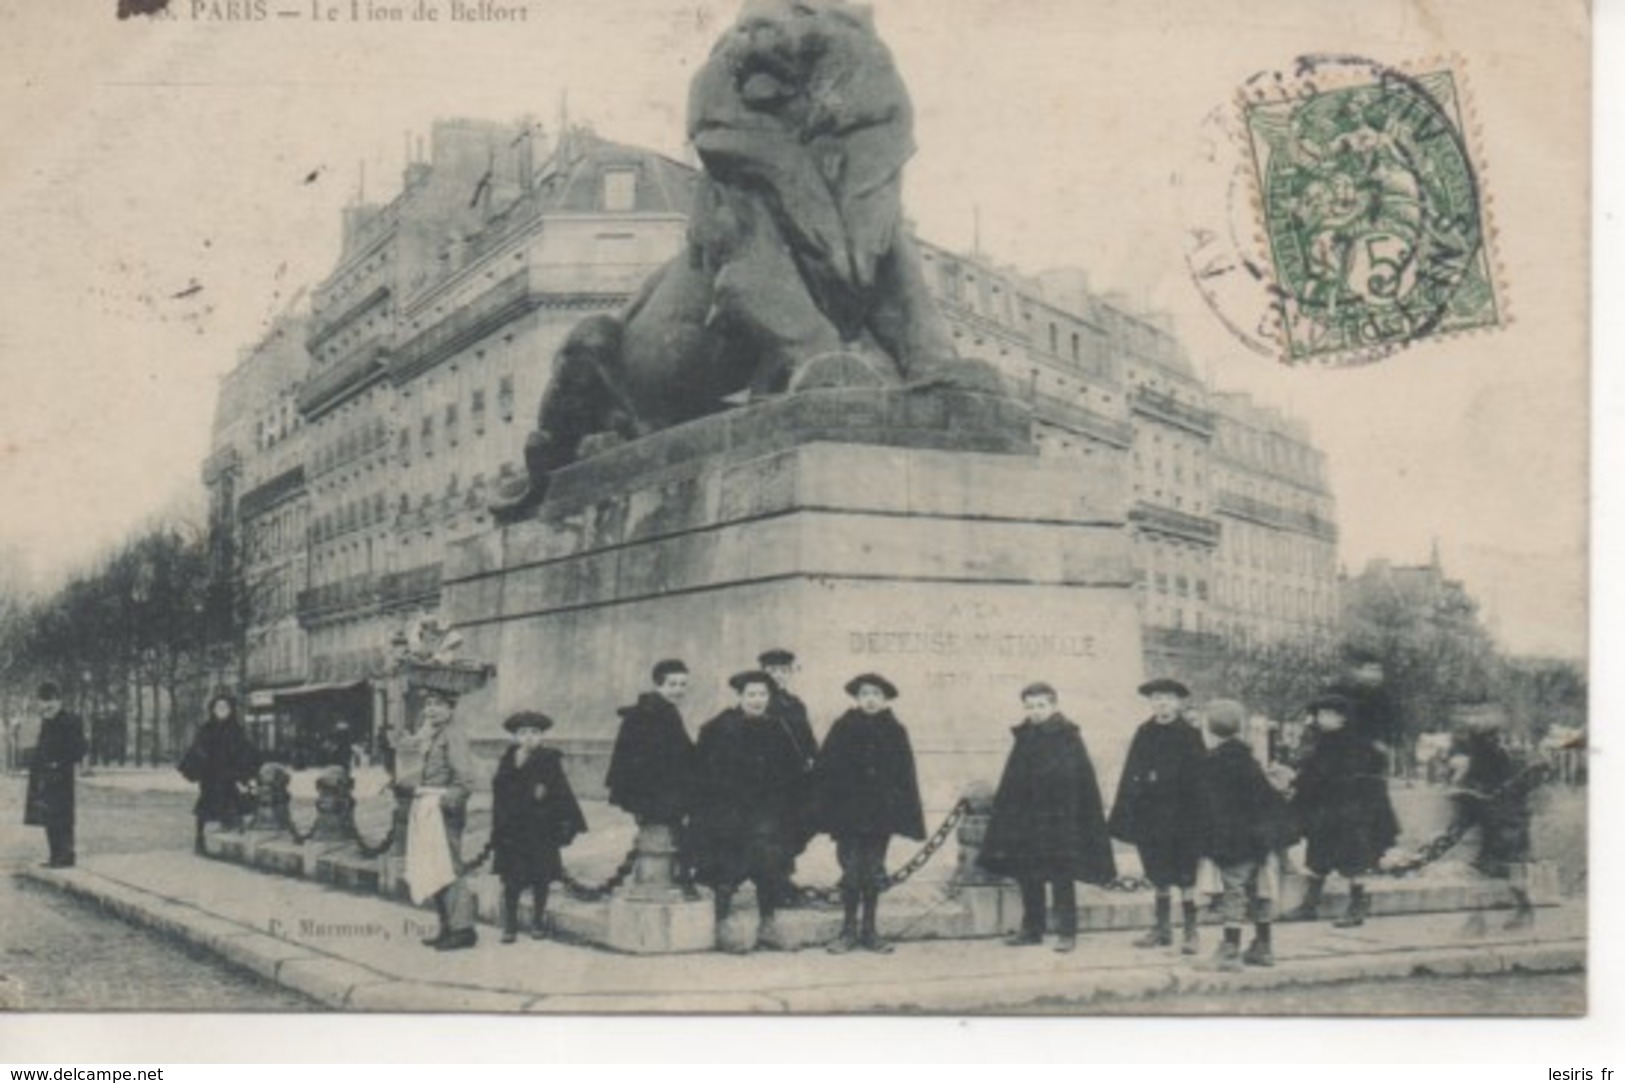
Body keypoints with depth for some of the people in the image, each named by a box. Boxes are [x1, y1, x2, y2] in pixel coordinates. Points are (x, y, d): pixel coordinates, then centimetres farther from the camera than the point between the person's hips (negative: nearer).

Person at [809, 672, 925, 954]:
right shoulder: (843, 729, -1)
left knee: (874, 873, 5)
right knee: (851, 872, -1)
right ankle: (848, 931, 9)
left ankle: (870, 931, 15)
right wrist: (825, 810, -9)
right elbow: (825, 772, -3)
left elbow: (906, 778, 5)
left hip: (881, 813, 2)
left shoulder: (895, 733, 4)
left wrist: (908, 815, 0)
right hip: (848, 813, -2)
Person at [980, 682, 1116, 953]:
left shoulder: (1068, 737, -6)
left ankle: (1067, 932, 6)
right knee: (1028, 878, 10)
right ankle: (1031, 929, 21)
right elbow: (1010, 783, 10)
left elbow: (1084, 781, -7)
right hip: (1025, 817, 5)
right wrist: (1003, 820, 7)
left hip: (1060, 818, -5)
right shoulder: (1024, 739, 8)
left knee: (1062, 878, -1)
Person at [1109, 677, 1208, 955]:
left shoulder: (1190, 736, -5)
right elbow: (1130, 776, 7)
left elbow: (1199, 780, -9)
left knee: (1184, 875, -1)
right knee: (1159, 875, 12)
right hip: (1150, 816, 5)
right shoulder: (1144, 734, 7)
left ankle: (1190, 931, 7)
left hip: (1180, 816, -4)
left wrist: (1196, 815, -15)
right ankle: (1163, 928, 22)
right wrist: (1125, 815, 2)